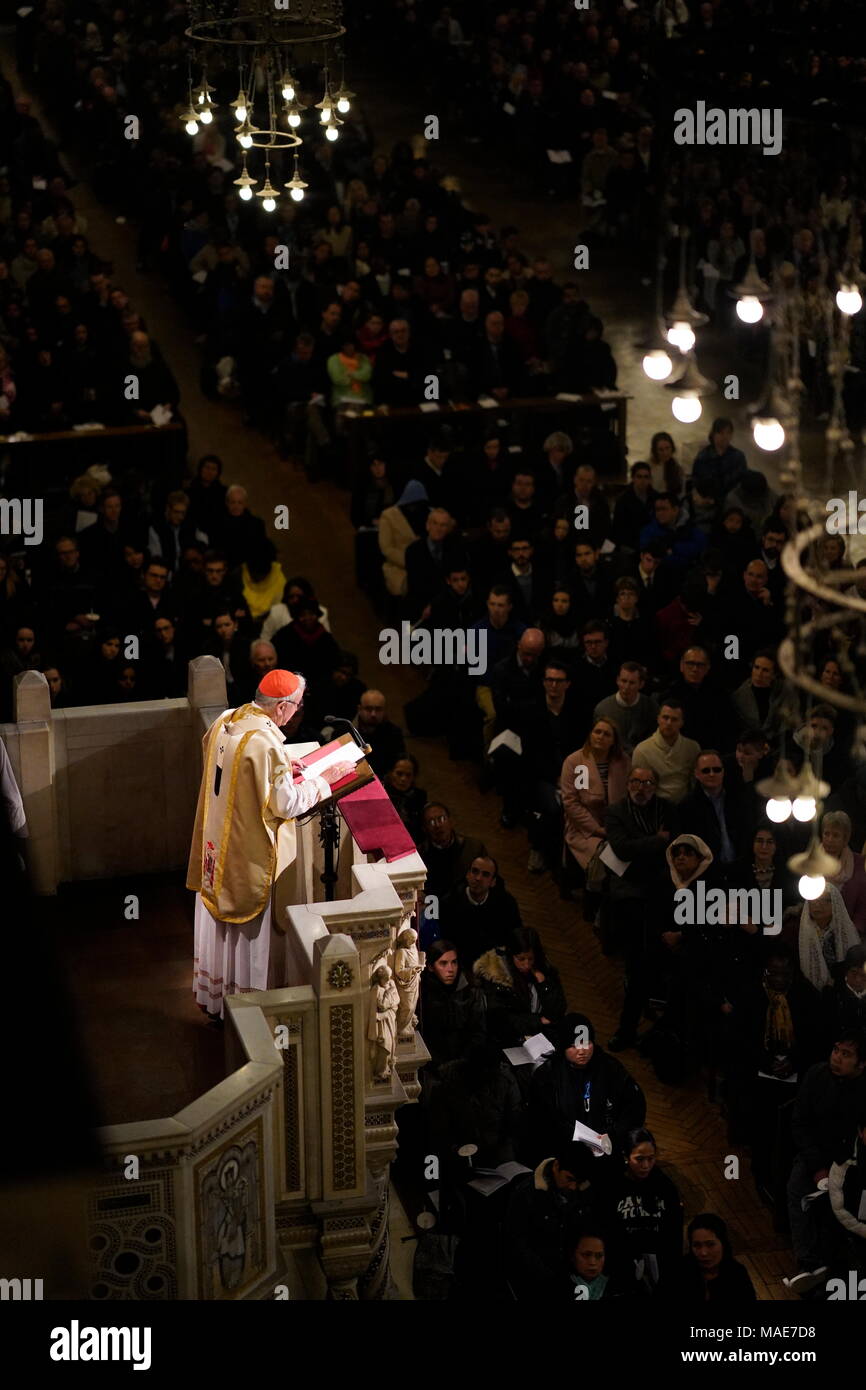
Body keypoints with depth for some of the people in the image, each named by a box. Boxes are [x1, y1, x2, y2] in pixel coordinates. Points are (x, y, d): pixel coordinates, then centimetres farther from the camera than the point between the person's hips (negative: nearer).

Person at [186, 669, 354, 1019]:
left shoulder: (224, 722, -1)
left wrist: (281, 768, 10)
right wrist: (325, 779, -10)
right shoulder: (266, 743, -27)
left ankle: (215, 996, 36)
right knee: (253, 927, 6)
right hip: (252, 855, -8)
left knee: (221, 922, 22)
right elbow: (287, 804, -21)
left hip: (217, 847, 9)